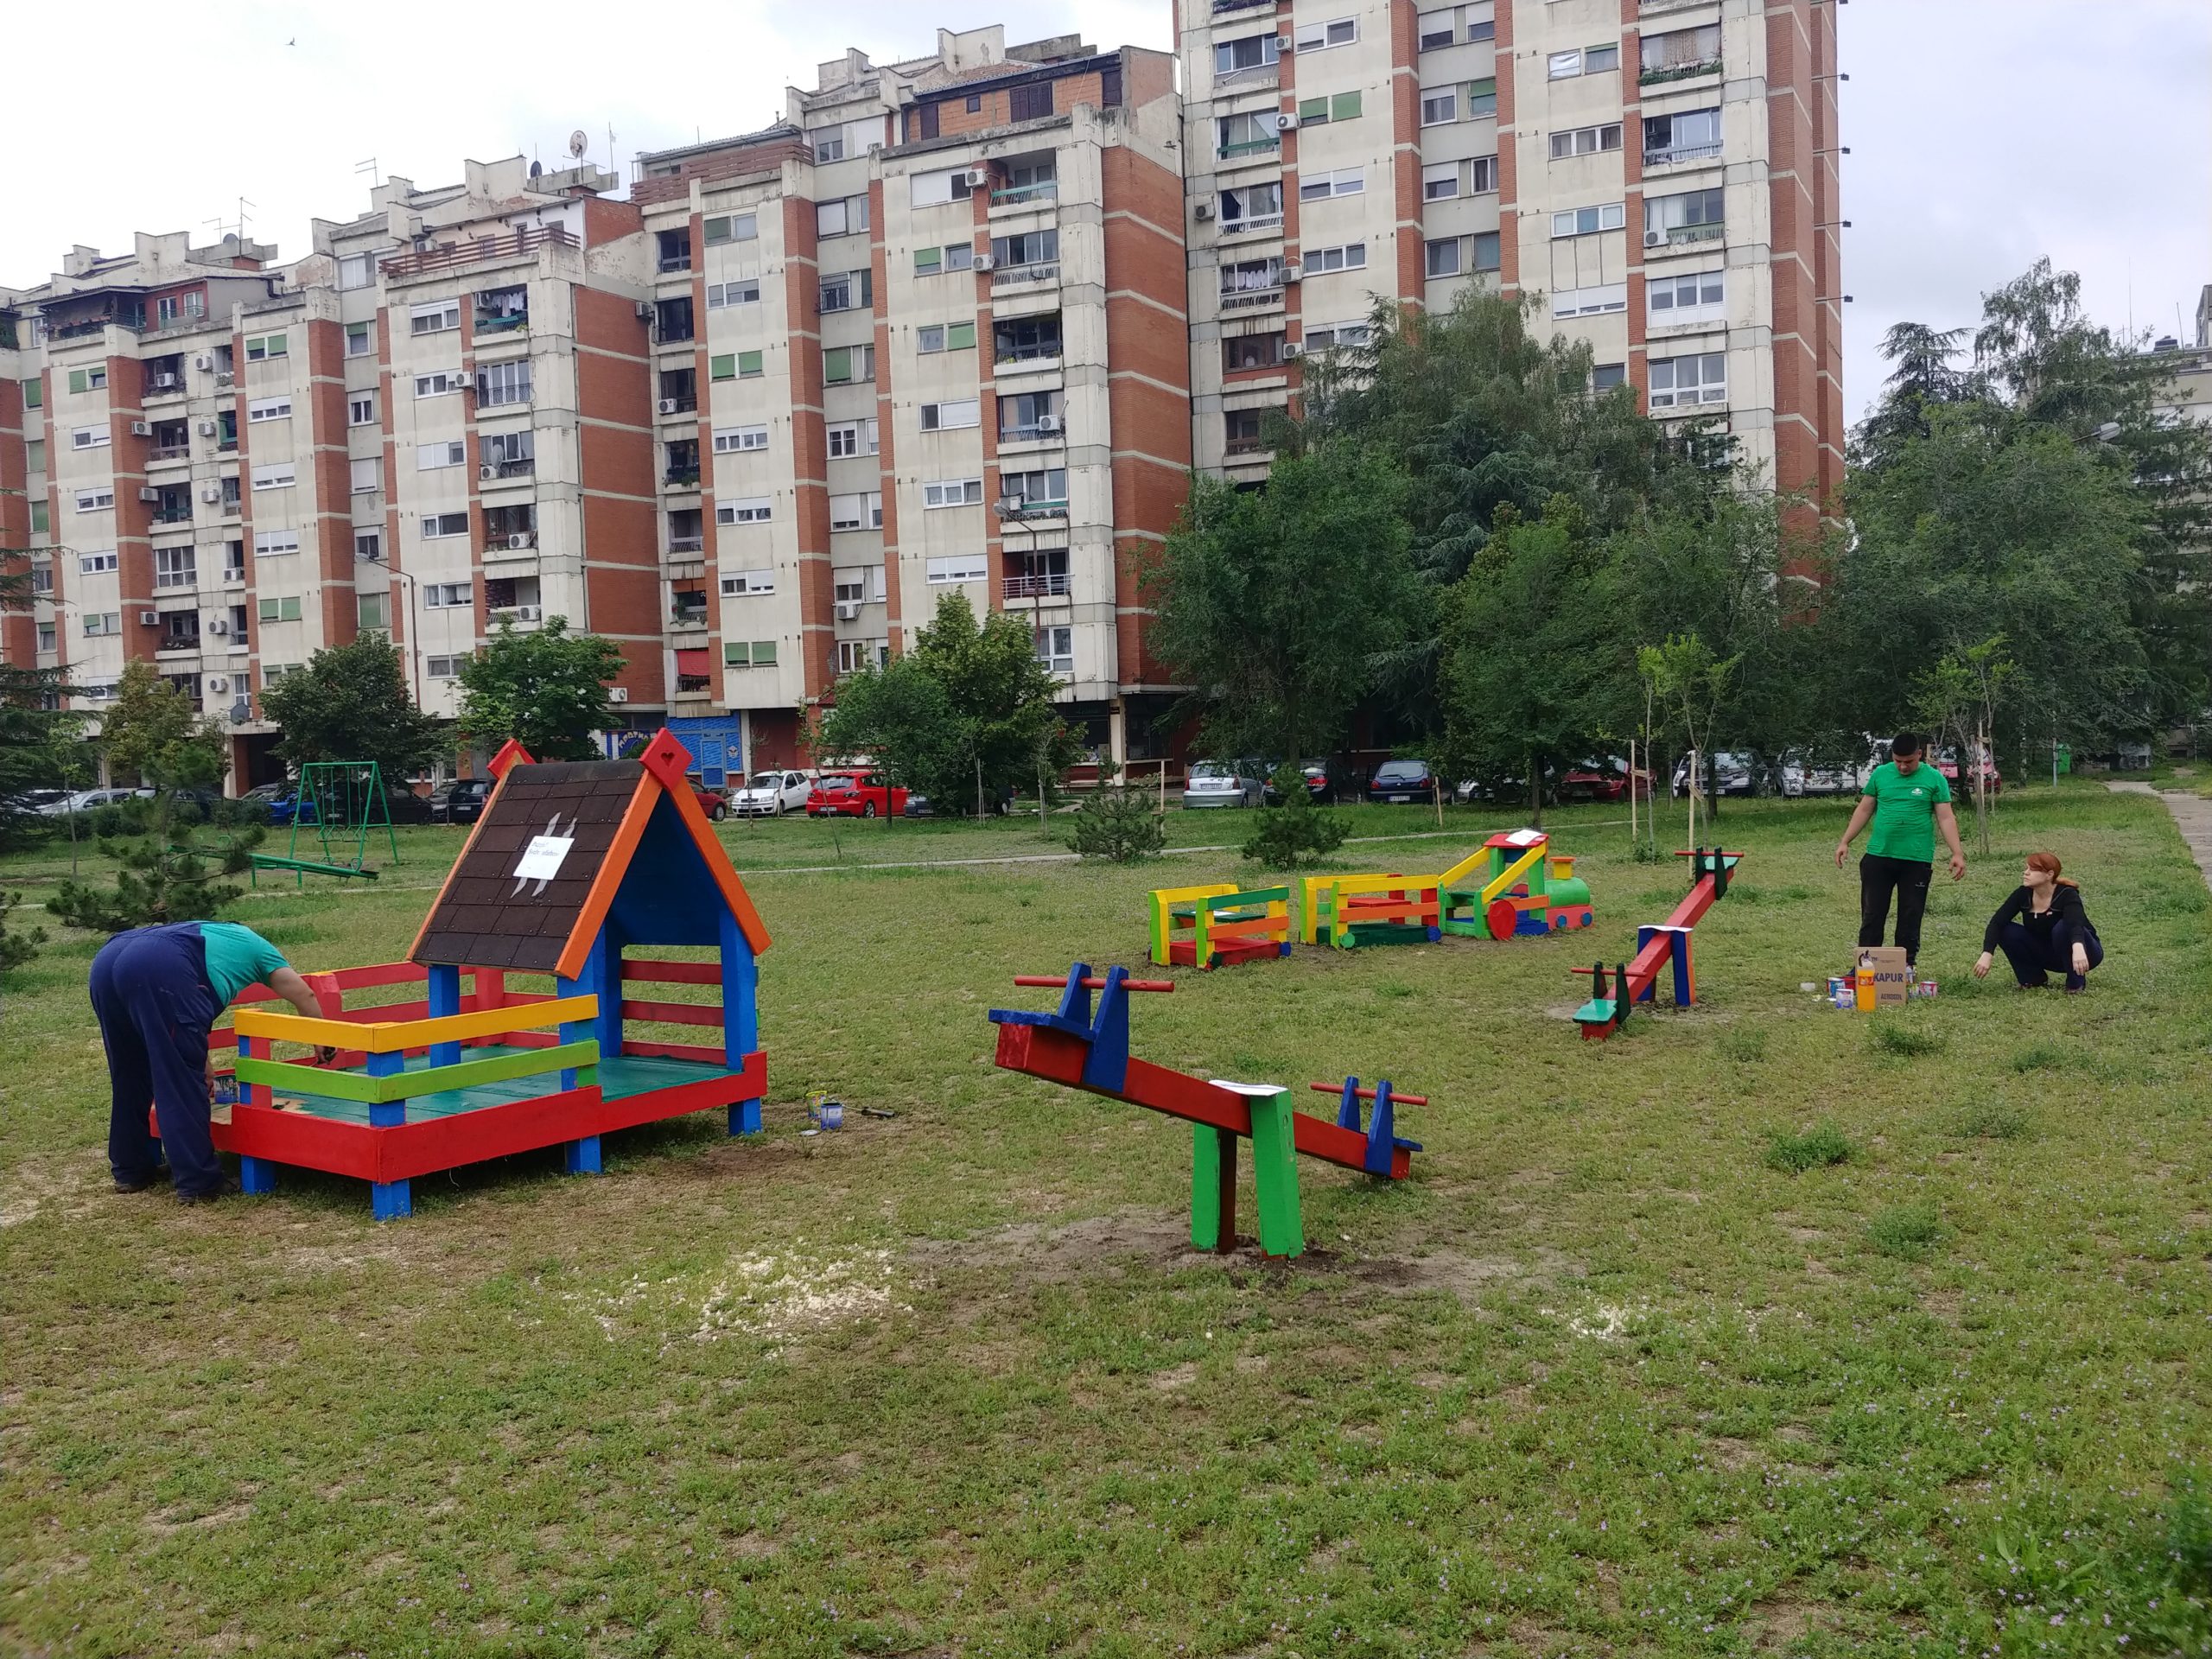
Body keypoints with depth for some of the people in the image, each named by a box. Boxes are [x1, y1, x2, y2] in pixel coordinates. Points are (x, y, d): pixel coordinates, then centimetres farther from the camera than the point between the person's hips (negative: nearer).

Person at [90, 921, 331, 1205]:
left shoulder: (208, 937, 43)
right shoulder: (256, 947, 28)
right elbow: (305, 997, 33)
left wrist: (203, 1063, 57)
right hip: (158, 968, -7)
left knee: (129, 1077, 21)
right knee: (182, 1082, 0)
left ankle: (130, 1170, 31)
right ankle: (197, 1182, 3)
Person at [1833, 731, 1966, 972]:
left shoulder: (1934, 779, -2)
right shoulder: (1880, 774, 4)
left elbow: (1946, 818, -3)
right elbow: (1864, 810, 11)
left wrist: (1957, 853, -10)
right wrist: (1845, 841, 7)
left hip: (1917, 861, -2)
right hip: (1878, 856, 2)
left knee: (1910, 916, 5)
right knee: (1871, 914, 5)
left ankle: (1907, 965, 15)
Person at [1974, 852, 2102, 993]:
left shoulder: (2067, 894, -26)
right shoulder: (2023, 894, -13)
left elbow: (2076, 923, -46)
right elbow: (1997, 923, -22)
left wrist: (2078, 947, -68)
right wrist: (1987, 954, -39)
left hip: (2085, 952, -4)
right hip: (2047, 953, 5)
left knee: (2063, 927, -36)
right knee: (2006, 931, -18)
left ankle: (2077, 982, -16)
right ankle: (2035, 978, -1)